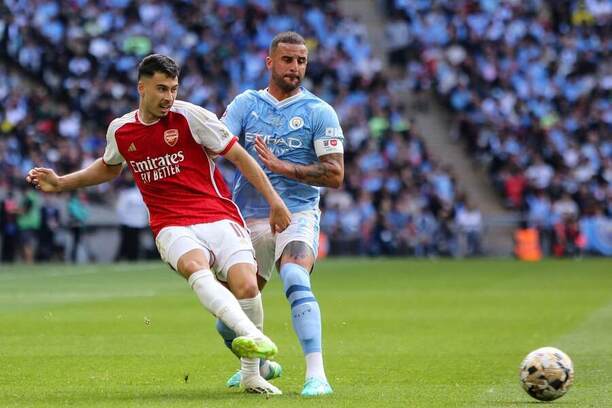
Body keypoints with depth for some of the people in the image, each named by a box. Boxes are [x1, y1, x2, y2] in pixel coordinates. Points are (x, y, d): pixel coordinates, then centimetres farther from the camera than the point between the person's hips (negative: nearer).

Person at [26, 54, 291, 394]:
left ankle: (252, 373, -2)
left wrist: (275, 202, 0)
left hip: (218, 216, -1)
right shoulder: (120, 130, 10)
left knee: (246, 286, -22)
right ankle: (253, 336, -51)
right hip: (173, 227, 1)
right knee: (194, 266, -35)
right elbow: (110, 167, 33)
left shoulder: (191, 116, -2)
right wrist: (60, 183, 26)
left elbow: (240, 156, 3)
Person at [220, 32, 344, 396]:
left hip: (296, 214, -3)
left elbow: (335, 175, -7)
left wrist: (283, 166, -17)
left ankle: (316, 375, -35)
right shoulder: (246, 103, 8)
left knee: (296, 281, -32)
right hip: (248, 218, 3)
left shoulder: (318, 112, 0)